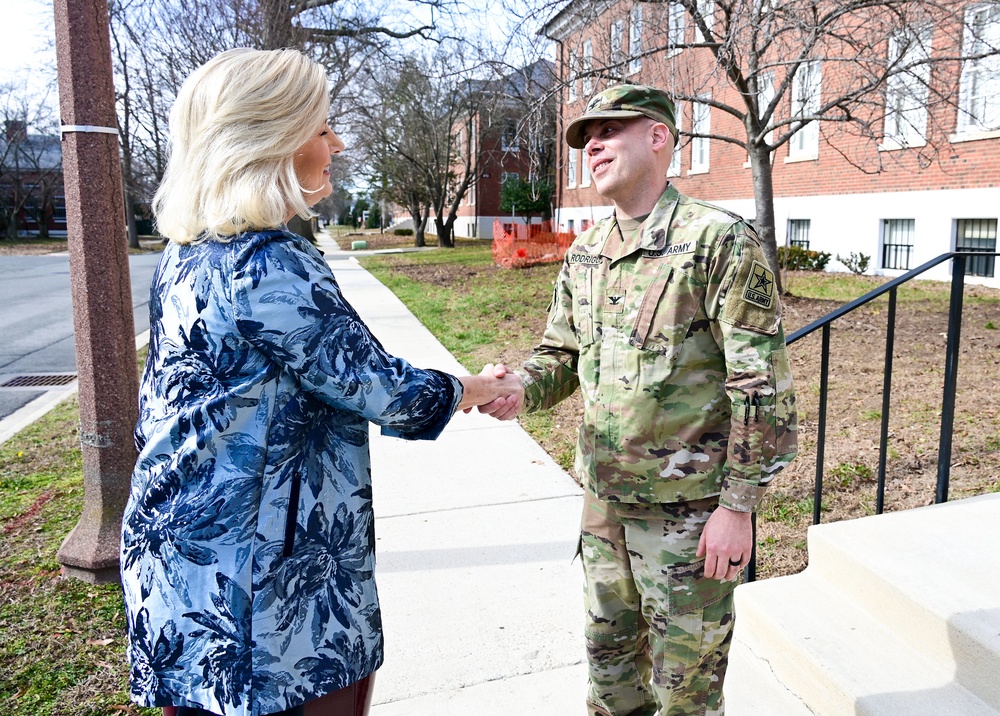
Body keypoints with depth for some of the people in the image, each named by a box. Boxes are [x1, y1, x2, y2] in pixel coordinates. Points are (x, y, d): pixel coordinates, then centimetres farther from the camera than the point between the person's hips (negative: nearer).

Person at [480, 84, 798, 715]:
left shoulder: (720, 240, -14)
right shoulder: (585, 253, 7)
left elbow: (764, 388, -15)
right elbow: (560, 353, 13)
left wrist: (737, 506, -15)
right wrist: (521, 389, -9)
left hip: (690, 509, -6)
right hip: (604, 498, 6)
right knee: (610, 661, 23)